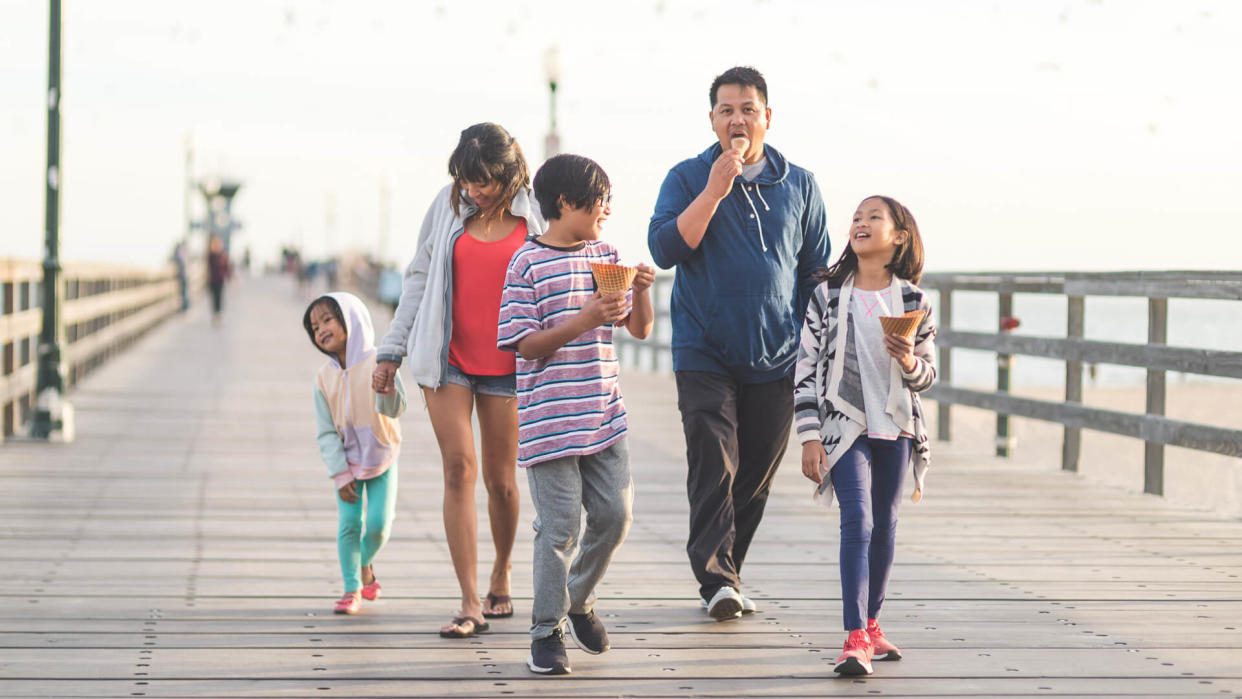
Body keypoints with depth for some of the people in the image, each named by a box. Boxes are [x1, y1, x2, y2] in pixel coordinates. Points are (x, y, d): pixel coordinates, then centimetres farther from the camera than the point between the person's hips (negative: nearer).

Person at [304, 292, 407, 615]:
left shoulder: (377, 363, -15)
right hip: (346, 461, 2)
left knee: (378, 524, -7)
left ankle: (366, 563, 24)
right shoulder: (324, 377, -7)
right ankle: (352, 589, 8)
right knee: (349, 524, -5)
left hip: (381, 458, -2)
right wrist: (341, 475, -11)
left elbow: (394, 409, -24)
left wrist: (386, 389, -46)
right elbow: (326, 432, -5)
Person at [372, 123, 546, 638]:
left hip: (505, 365, -1)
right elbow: (419, 277, 11)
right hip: (448, 359, 1)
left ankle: (500, 576, 33)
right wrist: (392, 350, 9)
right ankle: (471, 603, -11)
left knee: (500, 481, 6)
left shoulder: (535, 219, -1)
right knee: (458, 467, -10)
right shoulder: (448, 206, 5)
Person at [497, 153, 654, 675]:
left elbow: (640, 329, 13)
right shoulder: (529, 262, -8)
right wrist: (583, 321, -21)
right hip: (550, 419, -6)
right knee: (559, 526, -4)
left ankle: (579, 599, 28)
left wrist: (641, 291, -7)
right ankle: (547, 631, 8)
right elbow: (524, 345, -11)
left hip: (603, 413, 6)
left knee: (614, 514, 5)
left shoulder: (605, 255, 11)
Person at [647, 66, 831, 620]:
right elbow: (665, 249, -13)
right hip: (705, 354, -3)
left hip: (776, 360, 3)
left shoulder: (799, 185, 9)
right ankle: (716, 580, -14)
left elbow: (816, 272, 14)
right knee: (714, 468, -14)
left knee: (755, 476, 6)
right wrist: (716, 190, -18)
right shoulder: (688, 178, 2)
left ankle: (730, 573, 18)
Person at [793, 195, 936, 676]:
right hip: (845, 424, -3)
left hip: (896, 427, 3)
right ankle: (856, 639, -18)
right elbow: (806, 368, -1)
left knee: (884, 526, 11)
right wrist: (809, 435, -6)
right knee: (857, 521, -14)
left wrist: (909, 361, -16)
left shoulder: (913, 302, 2)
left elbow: (928, 376, 7)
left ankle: (871, 624, 26)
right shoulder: (827, 295, -1)